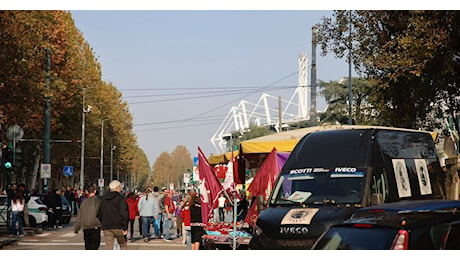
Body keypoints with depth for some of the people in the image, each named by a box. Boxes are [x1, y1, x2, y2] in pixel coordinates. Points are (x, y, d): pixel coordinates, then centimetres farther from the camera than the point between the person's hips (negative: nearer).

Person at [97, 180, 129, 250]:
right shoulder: (120, 198, -7)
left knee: (108, 248, 3)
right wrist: (125, 228, -11)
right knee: (123, 245, 14)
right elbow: (124, 213, -14)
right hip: (118, 227, -4)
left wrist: (102, 226, 21)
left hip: (106, 228, 4)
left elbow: (99, 214, 16)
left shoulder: (104, 199, 12)